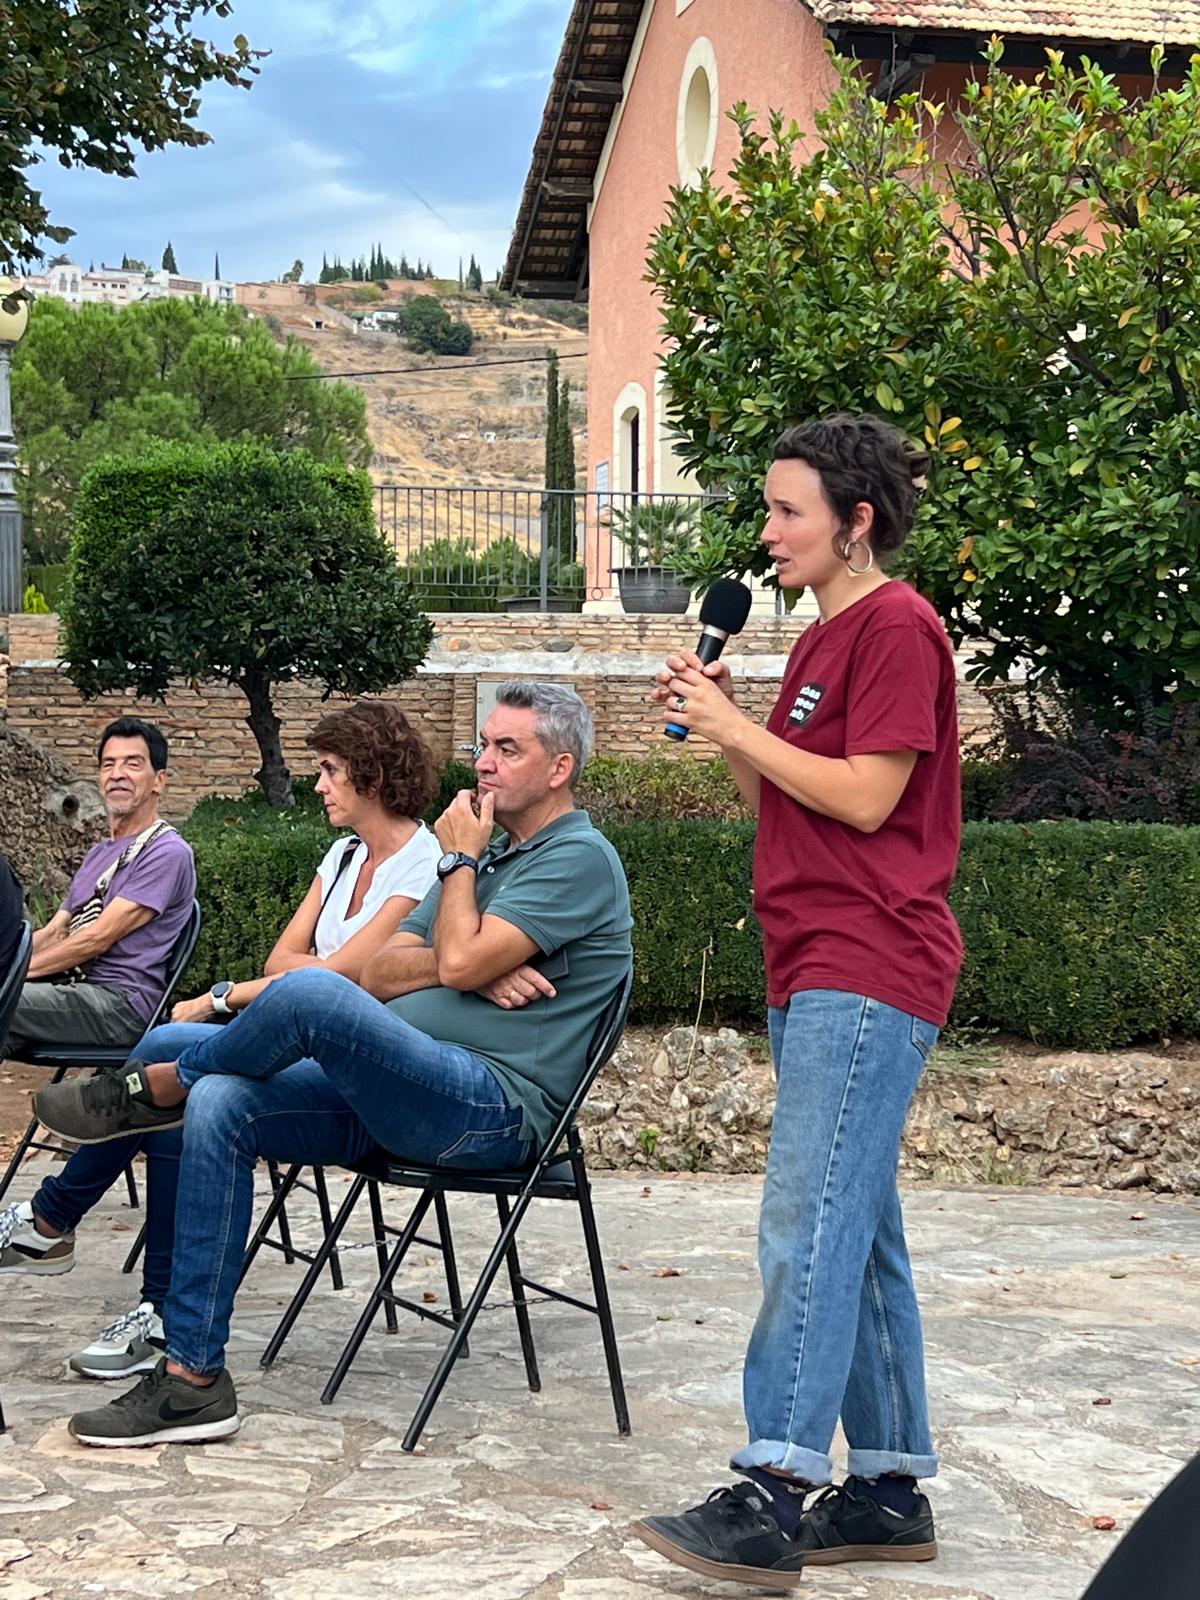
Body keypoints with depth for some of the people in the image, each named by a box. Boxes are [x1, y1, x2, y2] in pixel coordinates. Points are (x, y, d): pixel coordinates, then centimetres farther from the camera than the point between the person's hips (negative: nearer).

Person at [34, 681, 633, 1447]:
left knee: (310, 992, -31)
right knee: (218, 1108, -13)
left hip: (495, 1110, -9)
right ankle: (193, 1382, -13)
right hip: (399, 1092, 9)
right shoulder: (488, 855, 24)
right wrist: (470, 969, -5)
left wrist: (459, 861, 0)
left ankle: (156, 1090, -1)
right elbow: (380, 974, 15)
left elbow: (459, 962, -17)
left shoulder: (580, 857, -4)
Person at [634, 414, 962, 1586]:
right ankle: (888, 1489, 16)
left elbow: (865, 797, -16)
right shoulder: (822, 638, 20)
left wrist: (736, 729, -9)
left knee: (811, 1224, -15)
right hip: (814, 972, 10)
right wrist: (720, 724, 5)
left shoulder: (897, 627, -9)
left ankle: (772, 1495, -15)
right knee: (856, 1230, 10)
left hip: (868, 973, -10)